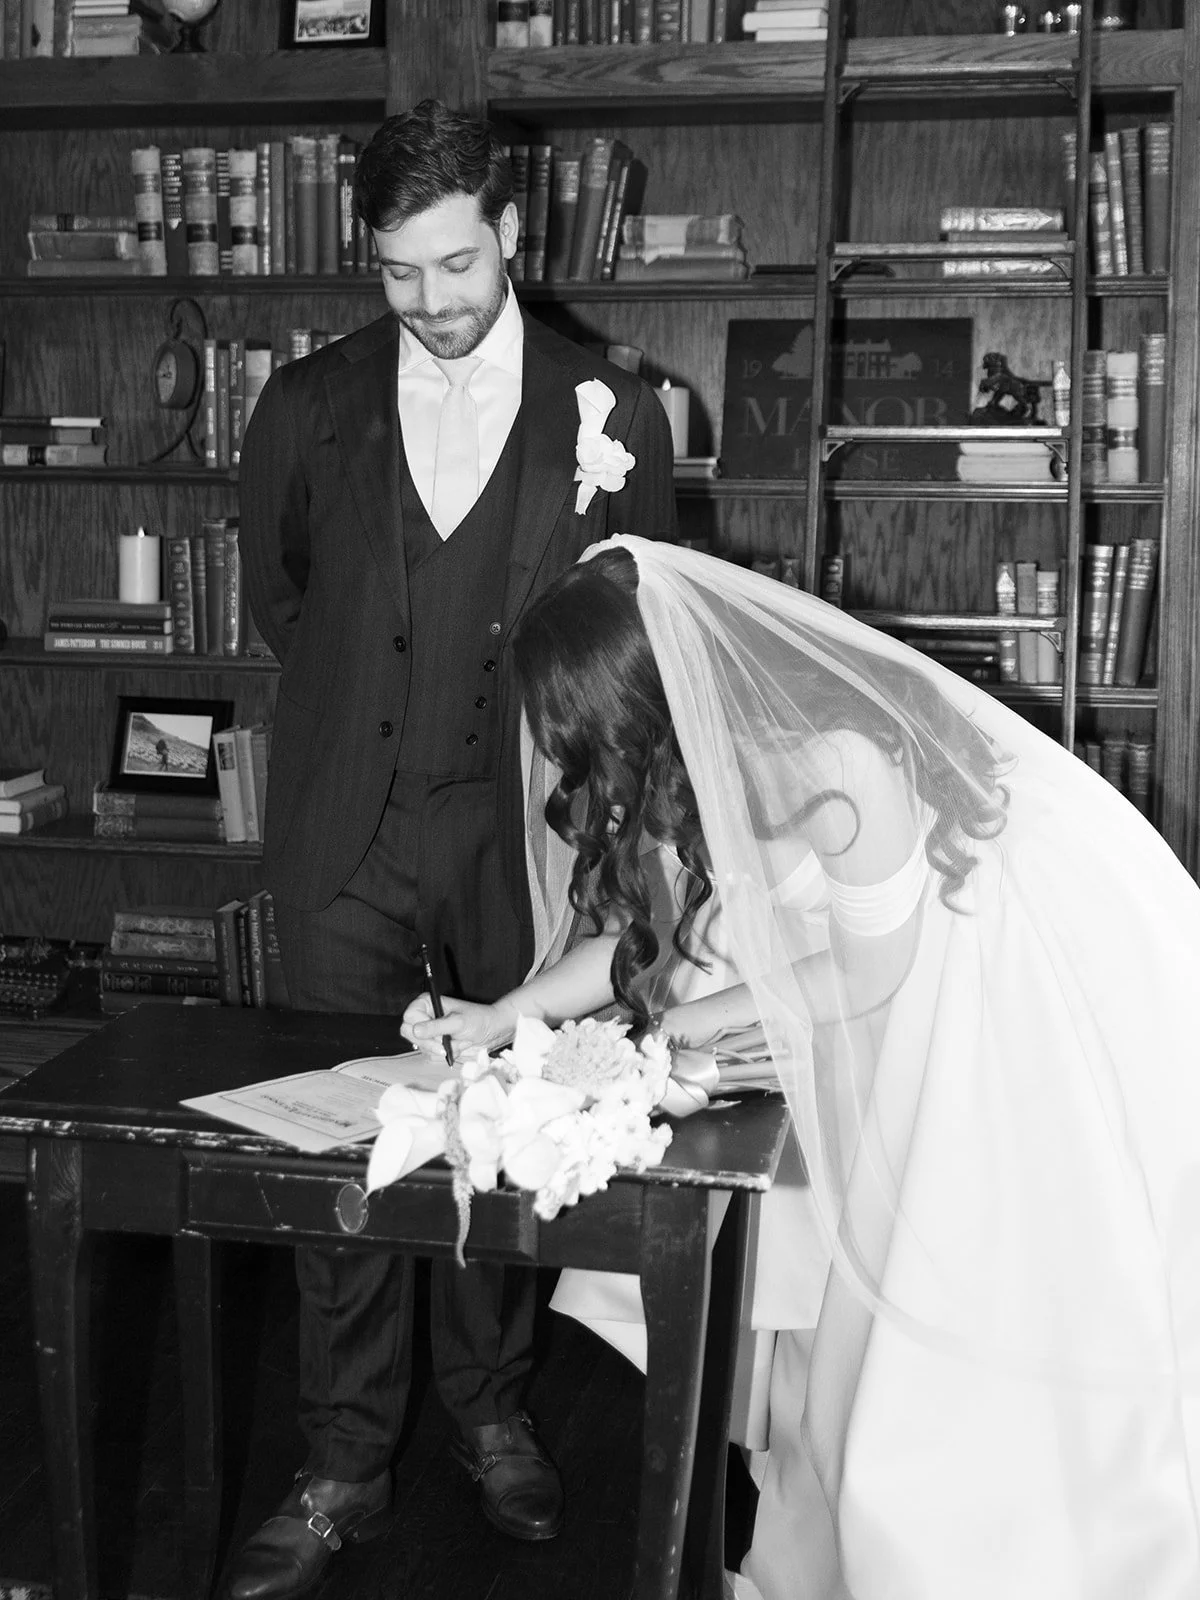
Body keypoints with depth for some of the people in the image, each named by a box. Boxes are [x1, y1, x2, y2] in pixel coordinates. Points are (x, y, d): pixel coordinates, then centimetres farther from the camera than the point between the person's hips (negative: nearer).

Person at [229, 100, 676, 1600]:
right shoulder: (308, 405, 5)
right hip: (347, 837, 1)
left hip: (520, 830, -1)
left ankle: (491, 1413, 31)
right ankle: (345, 1466, 18)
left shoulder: (612, 408, 1)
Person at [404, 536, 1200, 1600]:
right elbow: (654, 925, 5)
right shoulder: (711, 759, -9)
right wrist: (502, 1016, 3)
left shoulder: (836, 762, -32)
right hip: (934, 1029, 7)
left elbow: (876, 968, -19)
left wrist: (726, 1015, -8)